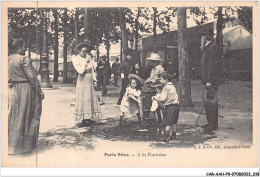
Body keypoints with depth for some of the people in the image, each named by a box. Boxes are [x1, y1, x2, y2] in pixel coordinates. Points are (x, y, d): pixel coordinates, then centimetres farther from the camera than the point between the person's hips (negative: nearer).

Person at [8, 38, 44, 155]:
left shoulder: (7, 60, 9)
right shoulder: (24, 59, -14)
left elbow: (7, 77, 13)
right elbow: (32, 78, -15)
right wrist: (40, 91, -8)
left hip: (10, 91, 7)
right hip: (24, 92, -7)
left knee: (12, 118, 14)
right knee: (23, 117, 2)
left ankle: (9, 144, 22)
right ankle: (23, 145, 9)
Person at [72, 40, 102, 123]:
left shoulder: (88, 57, 8)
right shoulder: (76, 60, -9)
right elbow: (80, 71, -19)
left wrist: (94, 78, 10)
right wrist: (85, 62, -17)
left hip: (90, 79, 6)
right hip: (82, 80, -6)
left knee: (91, 97, 5)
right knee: (83, 98, -3)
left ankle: (89, 116, 13)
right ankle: (83, 117, 4)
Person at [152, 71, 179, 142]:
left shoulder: (166, 87, -13)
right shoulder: (172, 86, 15)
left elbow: (162, 98, -18)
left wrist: (155, 97, -3)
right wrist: (158, 95, 12)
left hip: (169, 107, -9)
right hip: (176, 105, 9)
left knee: (167, 123, -3)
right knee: (174, 122, 15)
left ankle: (166, 136, 0)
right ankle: (173, 135, 23)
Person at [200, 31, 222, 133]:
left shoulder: (213, 48, -12)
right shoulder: (207, 48, 19)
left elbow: (213, 65, -20)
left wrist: (209, 81, -22)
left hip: (212, 82, -10)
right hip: (207, 81, 10)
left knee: (211, 102, -7)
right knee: (207, 102, 13)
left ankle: (213, 125, -3)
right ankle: (210, 123, 21)